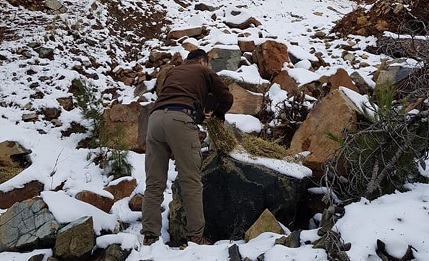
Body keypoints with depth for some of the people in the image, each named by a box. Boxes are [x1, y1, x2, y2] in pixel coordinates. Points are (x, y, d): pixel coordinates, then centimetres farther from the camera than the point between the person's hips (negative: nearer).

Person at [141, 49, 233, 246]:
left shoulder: (173, 72, 36)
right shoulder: (204, 71, 24)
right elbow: (227, 98, 25)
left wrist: (199, 114, 48)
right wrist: (218, 113, 46)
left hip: (155, 117, 5)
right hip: (180, 119, -5)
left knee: (154, 184, 3)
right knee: (191, 182, -4)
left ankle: (149, 237, 0)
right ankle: (195, 237, -7)